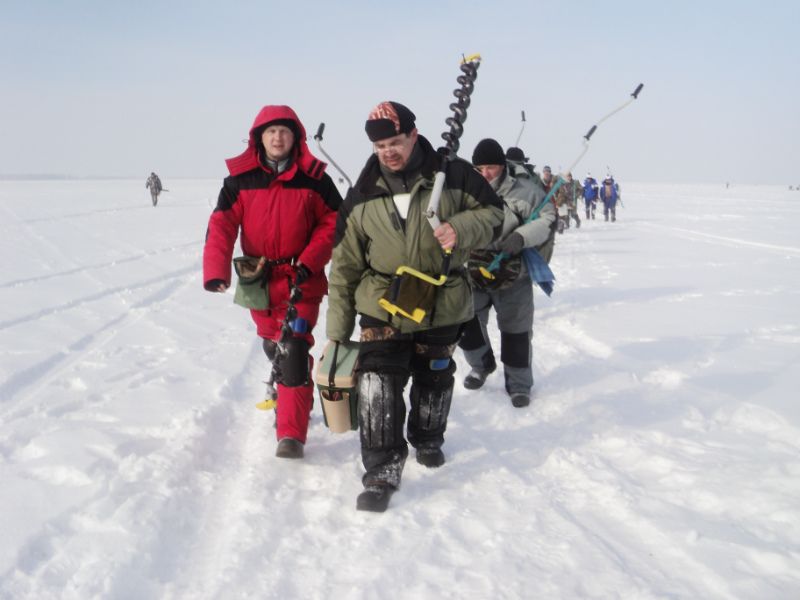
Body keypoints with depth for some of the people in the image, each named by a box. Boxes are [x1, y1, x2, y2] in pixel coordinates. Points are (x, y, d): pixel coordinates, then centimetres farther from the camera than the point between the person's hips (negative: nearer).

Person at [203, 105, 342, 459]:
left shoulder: (314, 178, -3)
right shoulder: (240, 179, -2)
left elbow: (333, 223, 0)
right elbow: (221, 226, -8)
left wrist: (309, 262, -12)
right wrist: (216, 271, -21)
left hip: (301, 280, -3)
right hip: (259, 280, 3)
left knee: (294, 352, -14)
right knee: (272, 347, 17)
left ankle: (291, 435, -11)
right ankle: (286, 398, 44)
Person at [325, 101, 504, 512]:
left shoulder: (452, 177, -8)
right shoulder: (362, 197, -2)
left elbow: (493, 213, 1)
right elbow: (345, 267, 2)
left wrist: (462, 228, -22)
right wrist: (337, 331, 2)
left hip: (442, 305, 0)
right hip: (382, 304, 0)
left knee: (434, 379, 18)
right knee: (377, 384, -14)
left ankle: (428, 440, 45)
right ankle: (382, 473, -6)